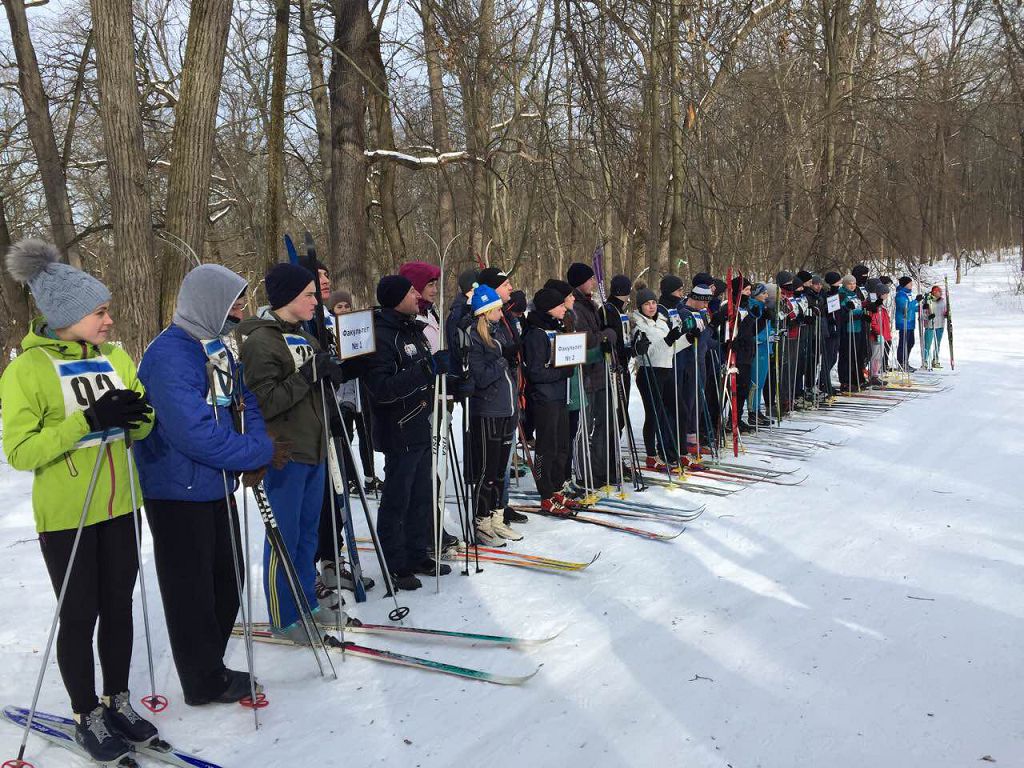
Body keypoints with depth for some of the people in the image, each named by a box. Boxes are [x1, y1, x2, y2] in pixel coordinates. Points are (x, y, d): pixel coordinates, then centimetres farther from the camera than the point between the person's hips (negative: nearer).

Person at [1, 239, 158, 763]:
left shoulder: (115, 356, 3)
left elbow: (140, 428, 10)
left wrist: (136, 413, -14)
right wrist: (88, 419, -27)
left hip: (120, 508, 5)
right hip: (66, 517, -5)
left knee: (119, 607, 14)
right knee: (79, 616, 7)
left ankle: (118, 701, 32)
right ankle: (87, 717, 24)